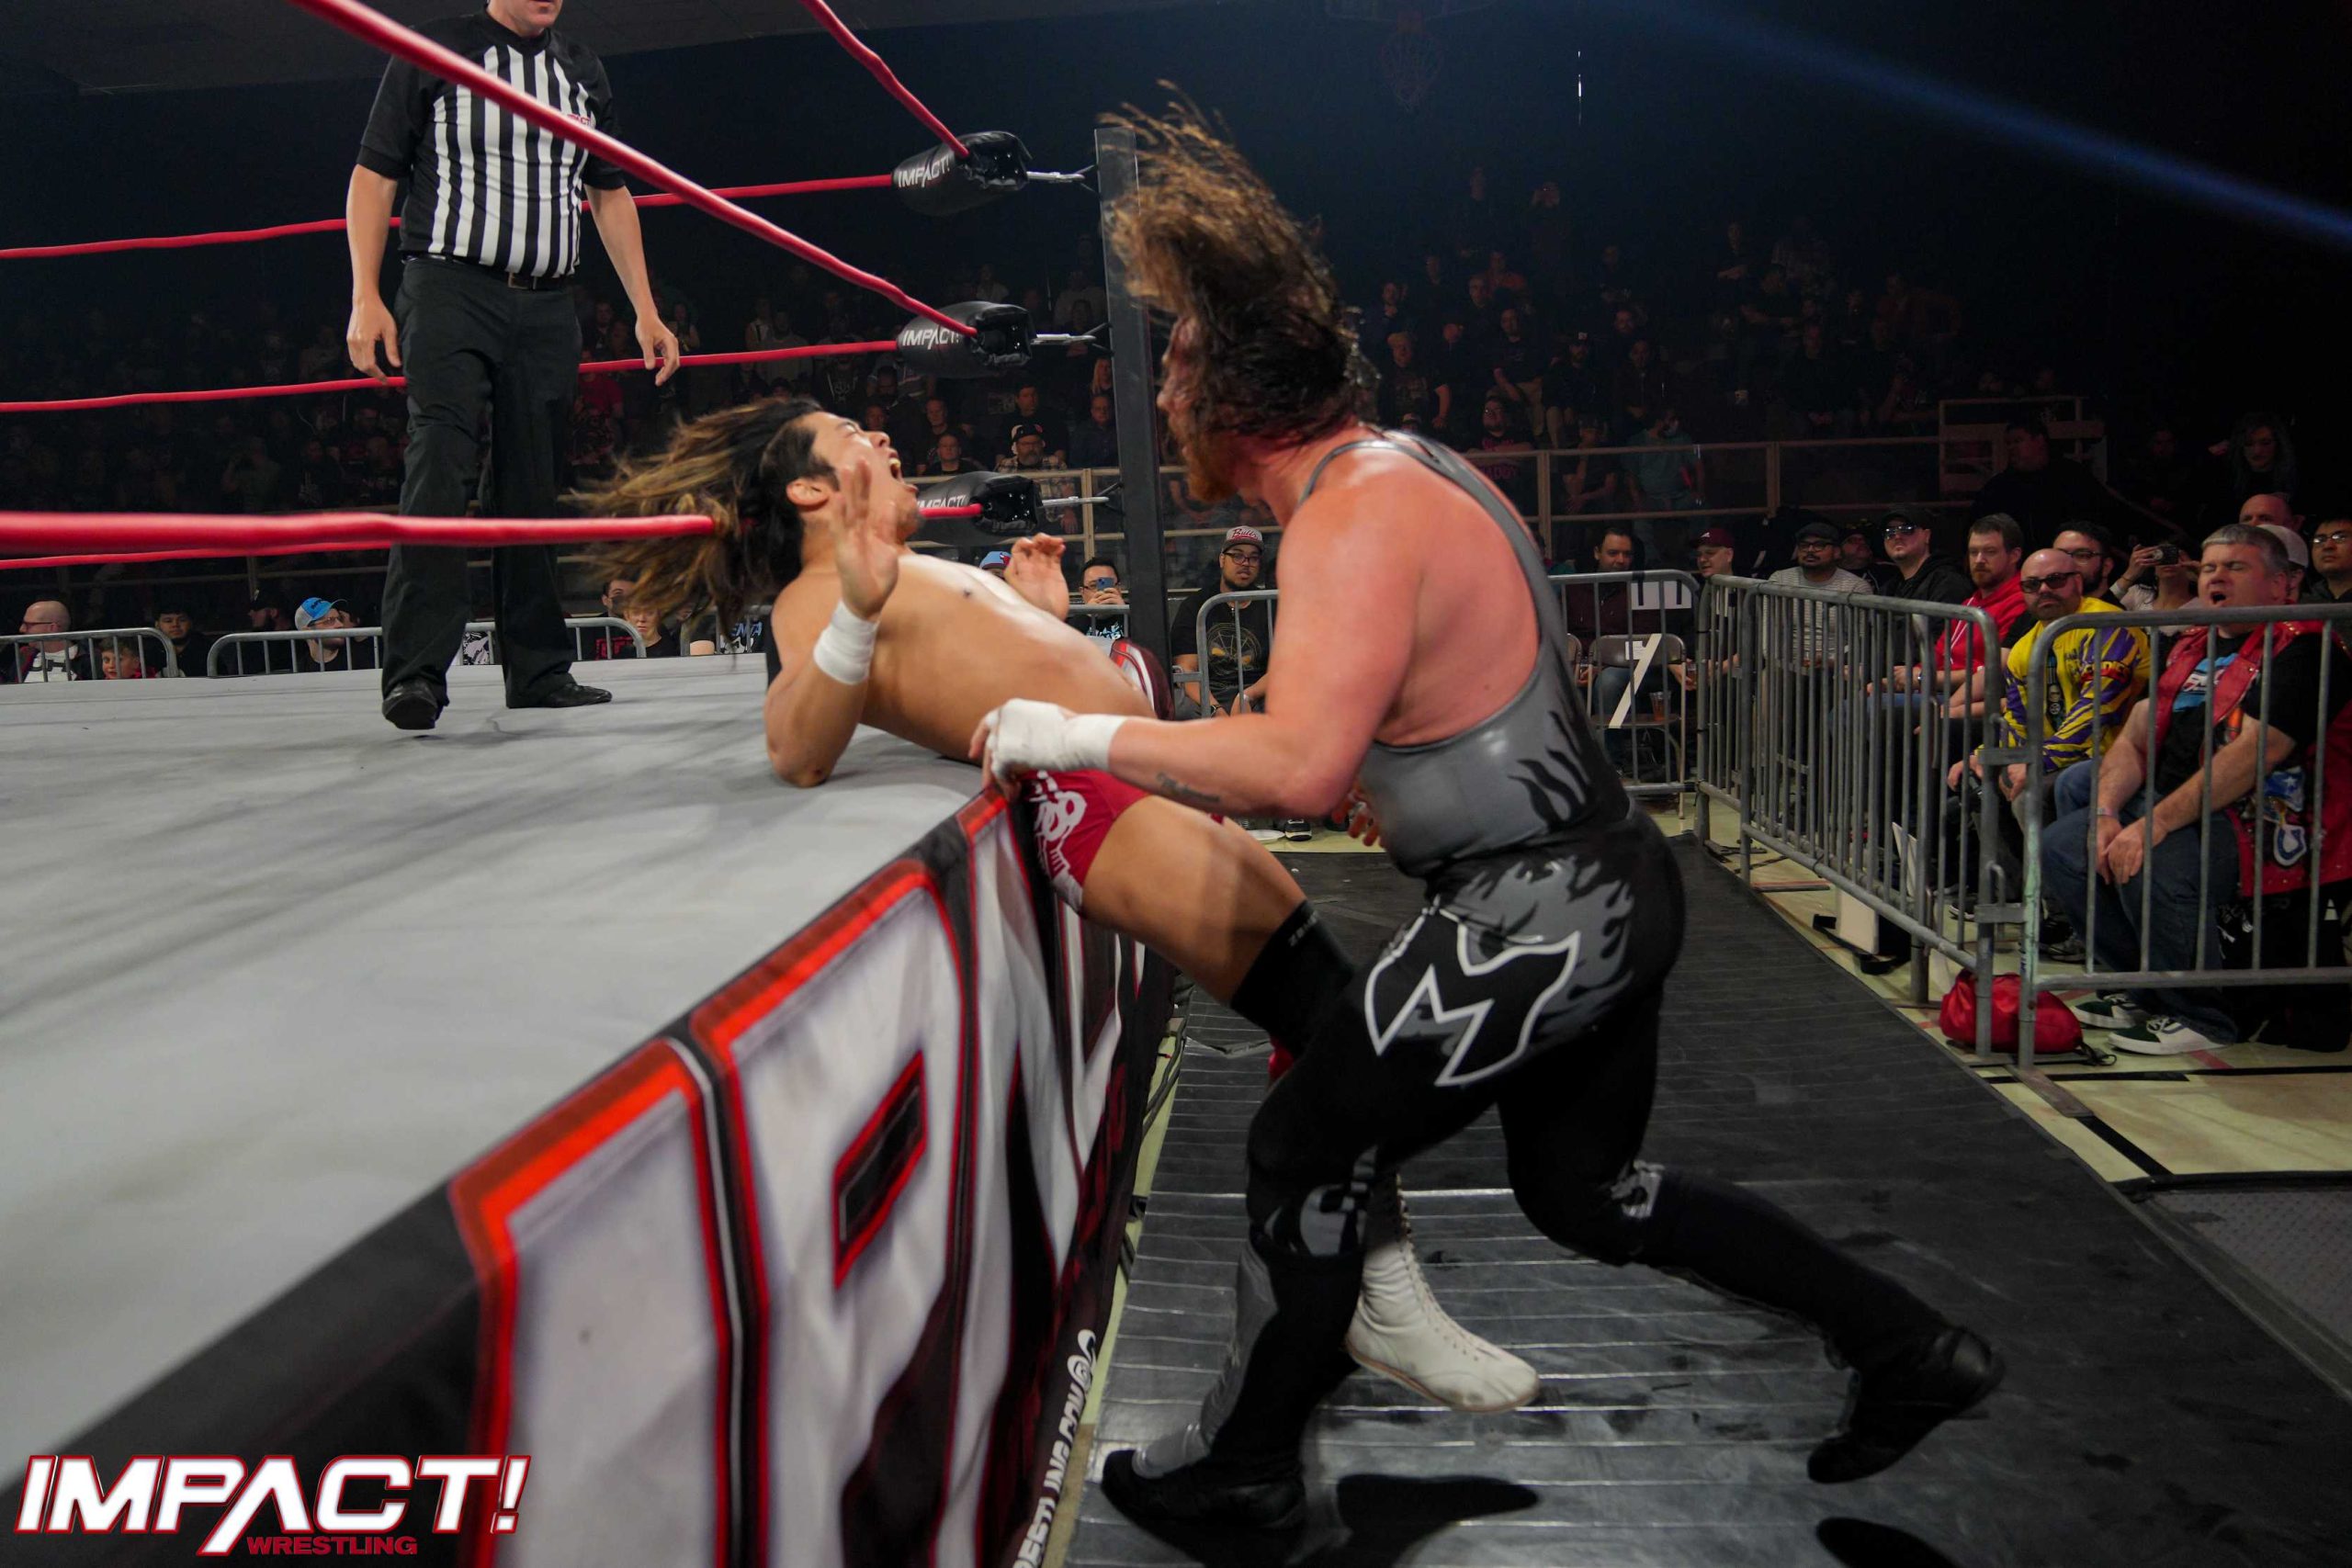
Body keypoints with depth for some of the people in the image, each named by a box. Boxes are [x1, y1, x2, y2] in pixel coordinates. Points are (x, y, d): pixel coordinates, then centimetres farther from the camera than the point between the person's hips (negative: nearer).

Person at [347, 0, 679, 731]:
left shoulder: (583, 71, 18)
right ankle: (416, 675, -18)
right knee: (439, 469, -16)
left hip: (547, 309, 4)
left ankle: (538, 671, 12)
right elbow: (373, 177, 4)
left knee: (535, 490, 5)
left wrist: (645, 312, 16)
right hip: (450, 291, -4)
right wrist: (365, 297, -7)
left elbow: (610, 195, 23)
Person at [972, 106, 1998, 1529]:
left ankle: (1246, 1464, 24)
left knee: (1303, 1150, 3)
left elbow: (1302, 765, -33)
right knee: (1584, 1186, 24)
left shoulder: (1356, 515, -20)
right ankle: (1908, 1346, 32)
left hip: (1539, 916, -10)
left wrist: (1082, 734, -23)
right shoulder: (1403, 467, 12)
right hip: (1607, 883, 10)